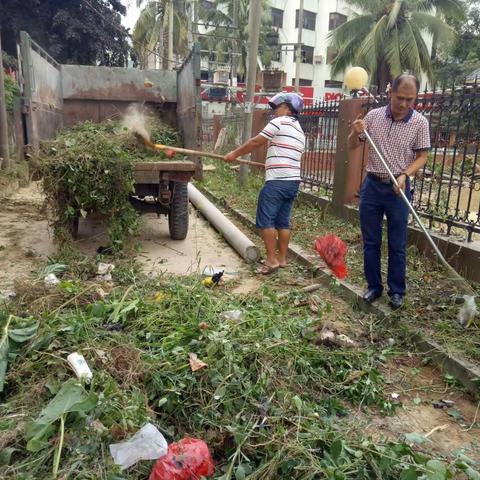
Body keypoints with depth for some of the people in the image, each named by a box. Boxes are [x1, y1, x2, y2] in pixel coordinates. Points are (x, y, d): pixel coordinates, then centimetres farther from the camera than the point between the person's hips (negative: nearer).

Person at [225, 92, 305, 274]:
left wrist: (234, 153, 5)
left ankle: (271, 260, -4)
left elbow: (255, 142, -4)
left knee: (266, 220, -5)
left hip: (277, 181, -9)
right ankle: (281, 258, 16)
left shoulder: (280, 122, -5)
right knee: (283, 221, 11)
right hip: (293, 181, 9)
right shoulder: (299, 131, 21)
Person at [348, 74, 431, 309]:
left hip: (398, 188, -2)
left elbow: (422, 156, -1)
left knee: (397, 245, 6)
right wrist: (355, 133, -13)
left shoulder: (420, 122, -5)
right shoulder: (373, 116, 0)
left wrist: (405, 175, -18)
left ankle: (397, 292, 20)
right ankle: (373, 287, 23)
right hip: (372, 185, 2)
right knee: (370, 242, 9)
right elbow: (352, 146, 9)